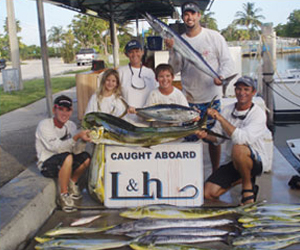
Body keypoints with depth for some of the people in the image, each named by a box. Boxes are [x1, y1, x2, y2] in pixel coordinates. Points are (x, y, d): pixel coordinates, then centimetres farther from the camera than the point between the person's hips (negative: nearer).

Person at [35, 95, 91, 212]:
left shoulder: (71, 125, 1)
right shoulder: (44, 125, -18)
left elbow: (75, 149, -8)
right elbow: (57, 148, -30)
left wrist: (84, 139, -28)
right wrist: (77, 136, -40)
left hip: (62, 163, 7)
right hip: (46, 164, -7)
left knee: (85, 157, -14)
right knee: (67, 157, -34)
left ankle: (71, 184, 10)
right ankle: (64, 195, -18)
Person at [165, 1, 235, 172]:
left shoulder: (214, 37, 2)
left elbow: (228, 62, 0)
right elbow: (175, 69, 3)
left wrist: (222, 76, -20)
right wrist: (172, 50, -13)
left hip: (212, 96, -1)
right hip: (189, 99, 1)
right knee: (189, 139, 1)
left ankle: (216, 171, 19)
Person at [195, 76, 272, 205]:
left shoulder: (258, 113, -15)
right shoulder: (227, 110, 2)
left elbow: (241, 138, -31)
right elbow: (218, 136, 10)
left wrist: (220, 118, -29)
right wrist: (206, 135, -12)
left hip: (256, 161, -5)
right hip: (230, 162, 5)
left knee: (238, 149, -38)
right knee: (208, 193, -8)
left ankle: (247, 186, -11)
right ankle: (241, 178, 18)